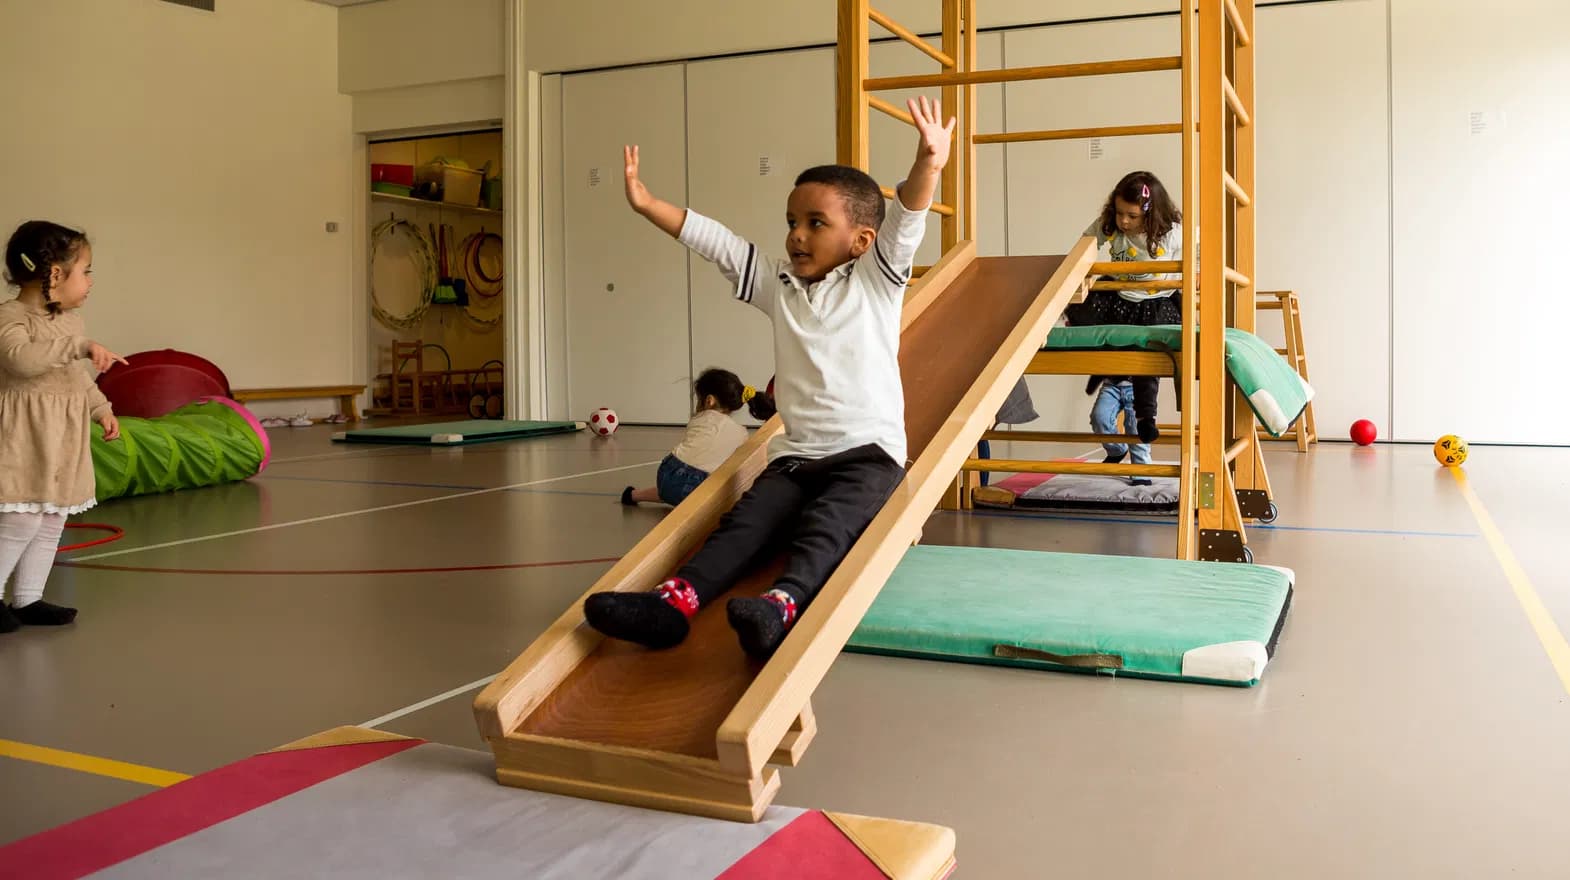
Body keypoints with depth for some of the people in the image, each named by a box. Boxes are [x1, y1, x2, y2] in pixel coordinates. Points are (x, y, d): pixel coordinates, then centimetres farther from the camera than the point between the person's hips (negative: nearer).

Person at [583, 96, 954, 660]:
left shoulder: (876, 280, 4)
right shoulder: (778, 285, 16)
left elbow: (905, 222, -13)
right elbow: (712, 240, 13)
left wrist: (928, 165, -30)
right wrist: (647, 204, 7)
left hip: (869, 451, -4)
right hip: (796, 455, 4)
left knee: (826, 524, -31)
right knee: (745, 522, -20)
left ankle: (784, 603, -55)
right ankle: (677, 599, -40)